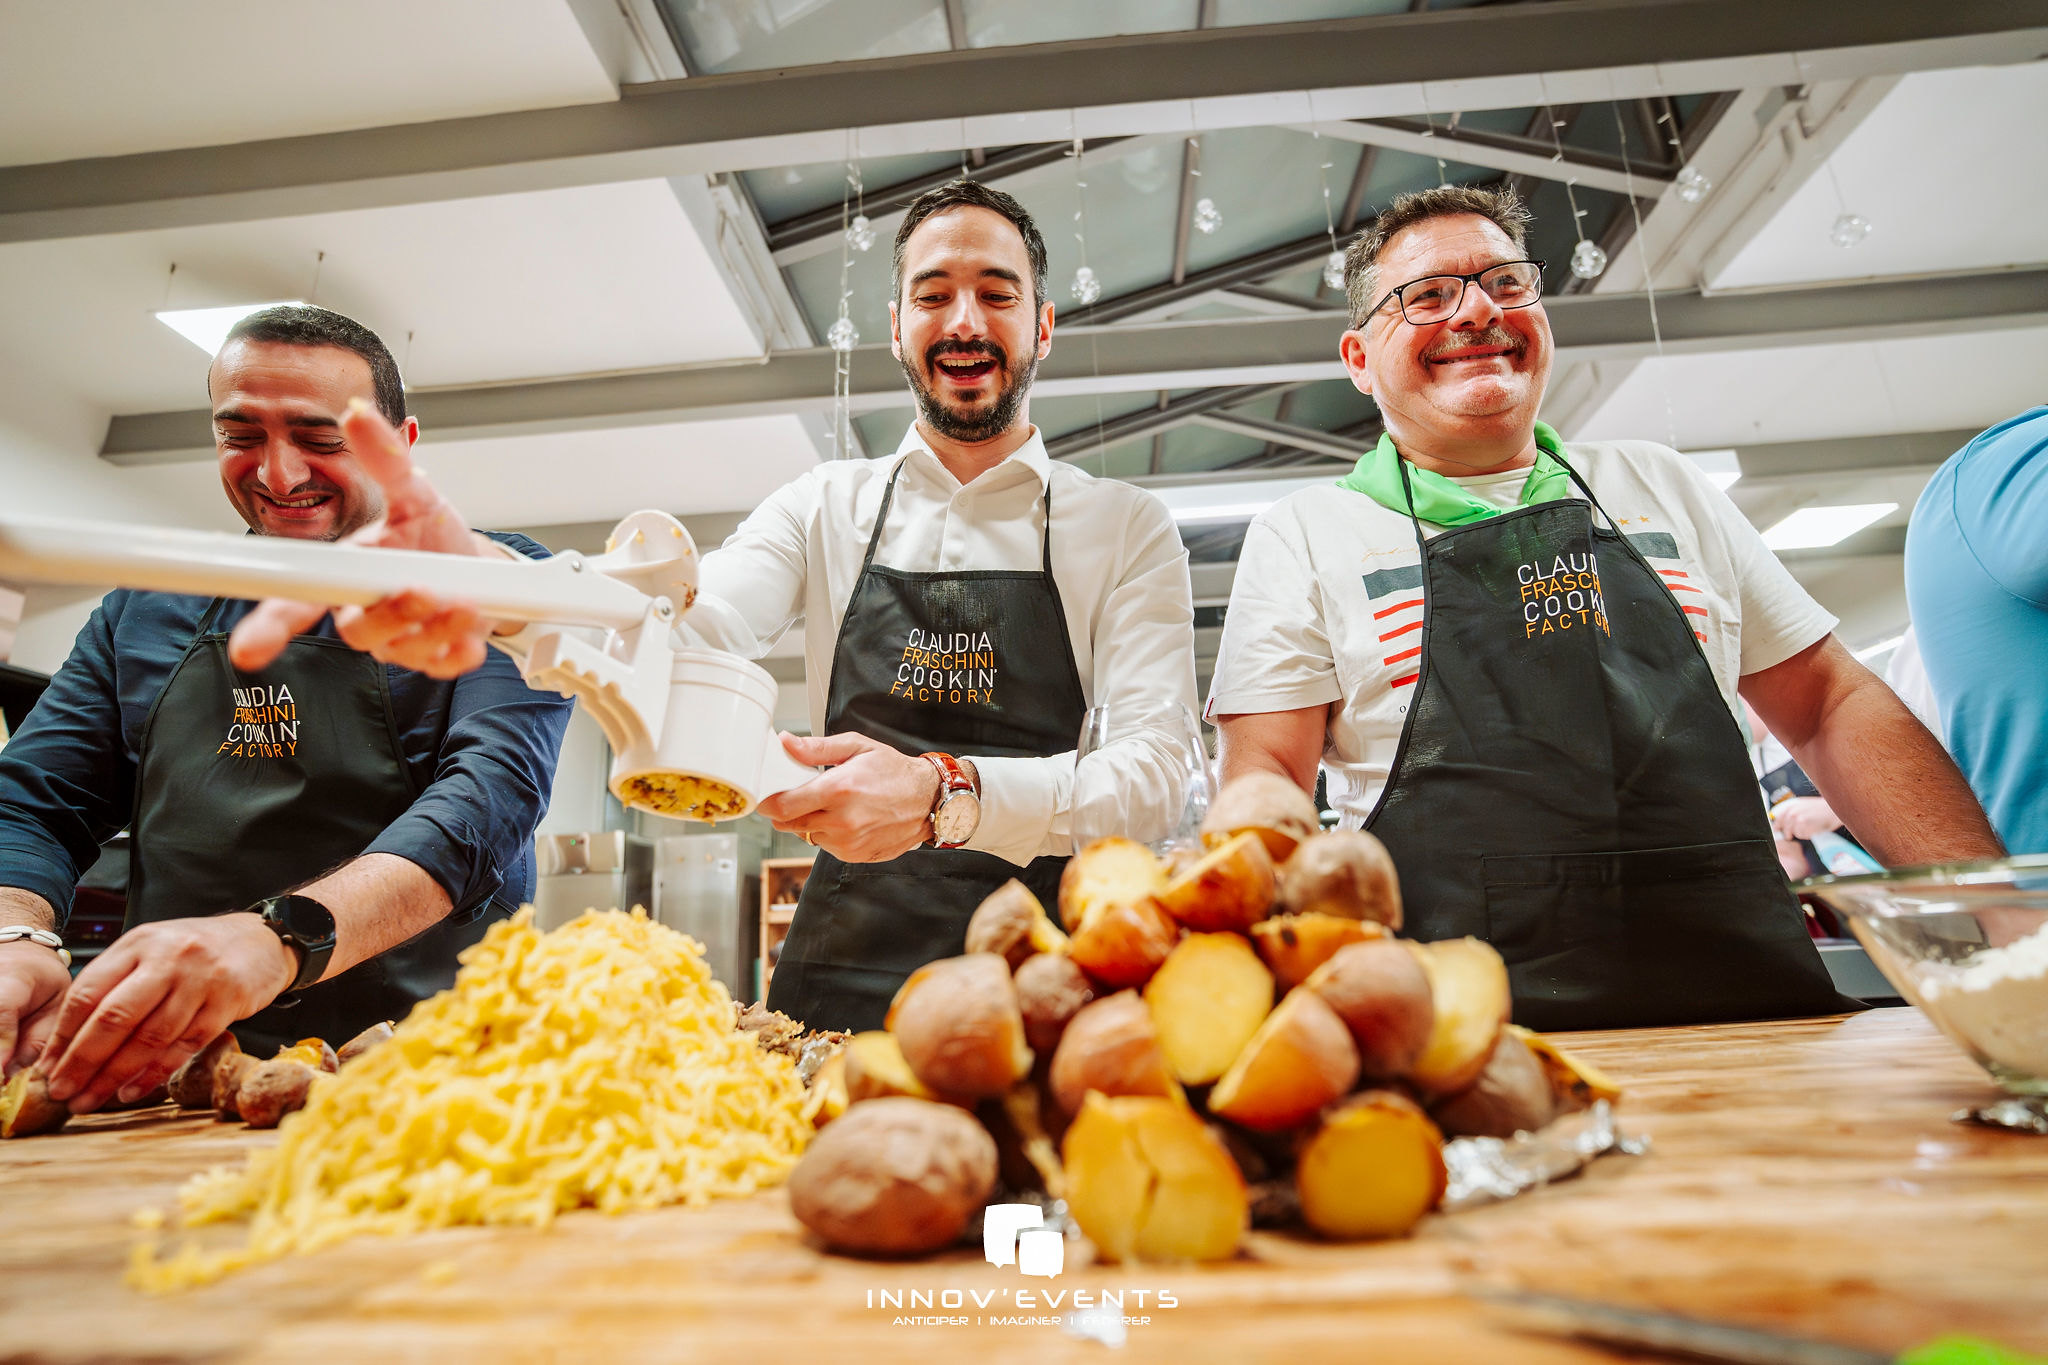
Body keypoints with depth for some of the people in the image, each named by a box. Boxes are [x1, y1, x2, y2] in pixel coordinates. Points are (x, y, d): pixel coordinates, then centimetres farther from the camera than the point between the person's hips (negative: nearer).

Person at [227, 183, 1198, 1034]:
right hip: (838, 974, 2)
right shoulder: (825, 509, 8)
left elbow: (1149, 778, -8)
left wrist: (945, 796, -24)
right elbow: (689, 631, -9)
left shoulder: (1126, 529, 2)